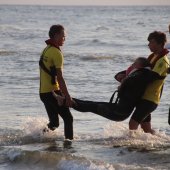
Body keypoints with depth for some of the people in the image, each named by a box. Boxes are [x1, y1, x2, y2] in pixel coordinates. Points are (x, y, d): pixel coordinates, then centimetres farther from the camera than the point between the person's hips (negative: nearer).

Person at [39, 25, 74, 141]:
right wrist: (67, 96, -19)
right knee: (68, 118, -3)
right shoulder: (56, 52, -14)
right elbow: (59, 77, -19)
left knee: (54, 122, 15)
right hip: (53, 92, -9)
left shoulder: (46, 50, 15)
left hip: (43, 92, 9)